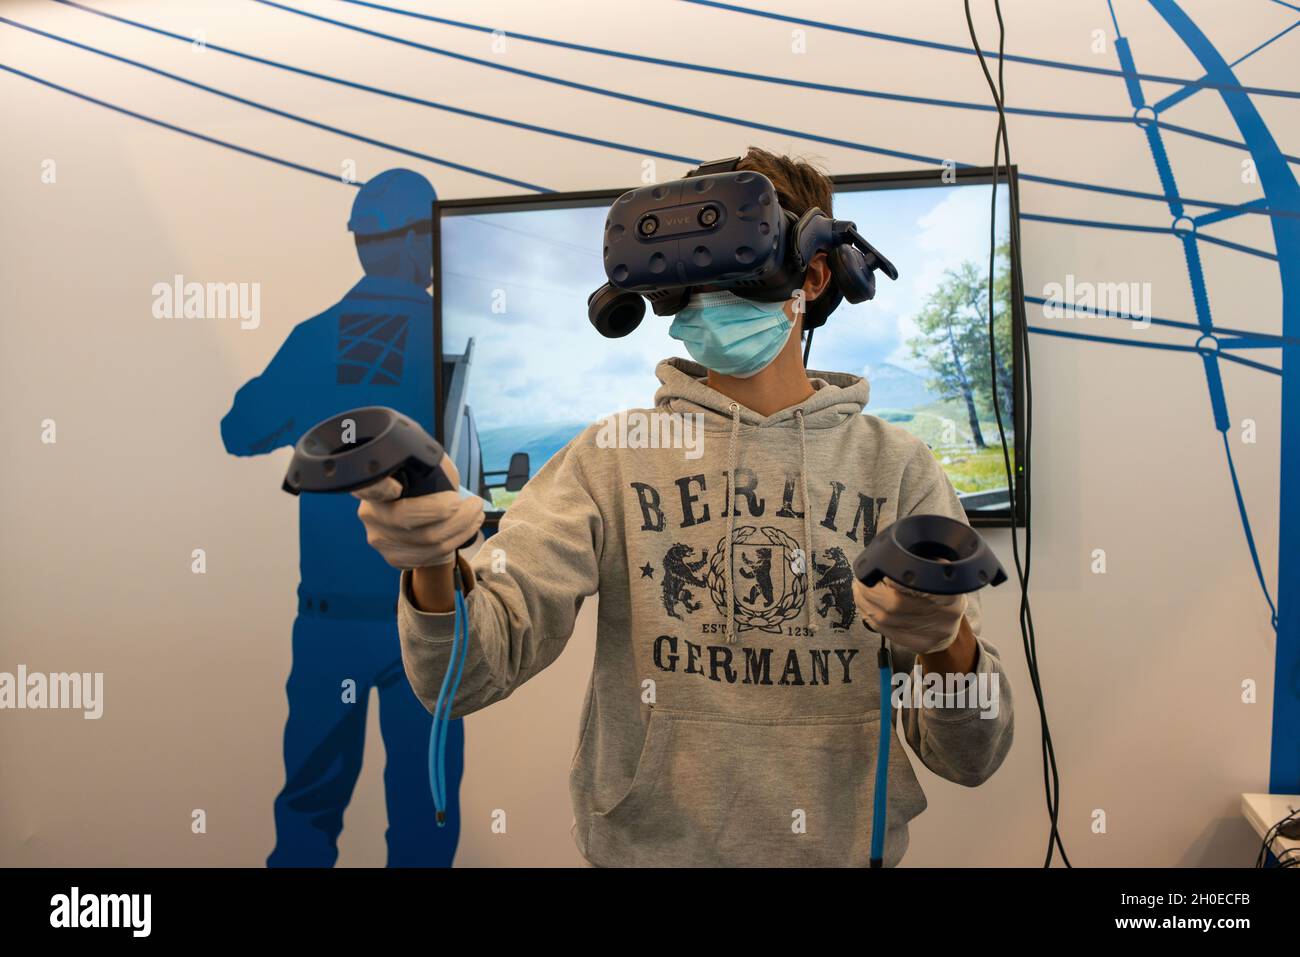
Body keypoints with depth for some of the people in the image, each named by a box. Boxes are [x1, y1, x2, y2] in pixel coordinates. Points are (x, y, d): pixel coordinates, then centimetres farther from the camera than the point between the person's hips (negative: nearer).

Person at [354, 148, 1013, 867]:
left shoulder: (898, 468, -7)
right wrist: (434, 568, -37)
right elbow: (466, 676, -17)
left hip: (842, 849, 1)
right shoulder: (611, 458, -8)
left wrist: (947, 643, -29)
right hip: (645, 847, 0)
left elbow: (970, 757, -8)